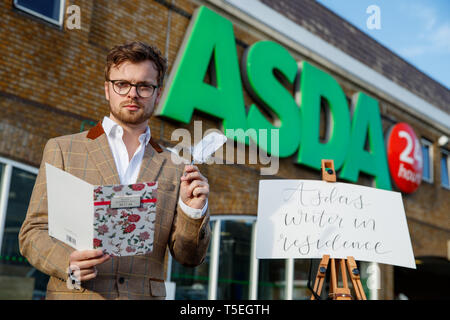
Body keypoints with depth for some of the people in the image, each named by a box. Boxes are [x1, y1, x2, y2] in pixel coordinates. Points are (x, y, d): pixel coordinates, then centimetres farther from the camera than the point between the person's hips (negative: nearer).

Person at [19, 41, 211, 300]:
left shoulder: (173, 168, 10)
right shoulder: (63, 149, 7)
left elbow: (190, 257, 9)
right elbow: (33, 233, 4)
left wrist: (193, 210, -9)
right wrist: (68, 262, -14)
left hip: (146, 295, 1)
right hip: (75, 296, -1)